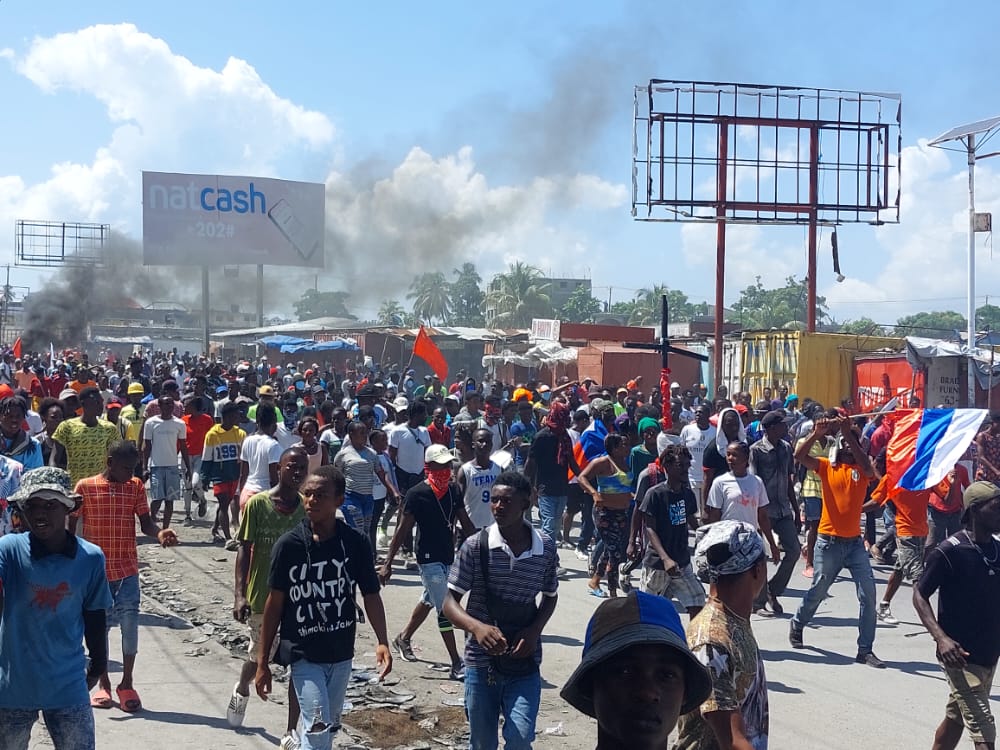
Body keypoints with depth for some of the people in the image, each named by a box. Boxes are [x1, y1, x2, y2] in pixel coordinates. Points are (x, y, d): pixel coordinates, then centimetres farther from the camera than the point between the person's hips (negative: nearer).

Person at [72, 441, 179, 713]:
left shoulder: (136, 486, 2)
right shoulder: (85, 487, -4)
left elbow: (145, 523, 0)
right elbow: (71, 525, 3)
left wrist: (160, 534, -22)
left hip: (127, 569, 1)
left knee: (130, 624, -4)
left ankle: (127, 683, 9)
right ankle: (103, 683, 22)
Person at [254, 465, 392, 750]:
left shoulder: (356, 543, -8)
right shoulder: (289, 545, -12)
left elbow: (370, 594, -1)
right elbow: (274, 604, -5)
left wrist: (382, 642, -17)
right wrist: (262, 663, -2)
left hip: (341, 654, 3)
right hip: (303, 653, -3)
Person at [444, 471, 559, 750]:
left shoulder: (546, 548, -4)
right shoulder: (475, 546, -10)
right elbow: (450, 601, -10)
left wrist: (535, 630, -8)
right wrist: (476, 626, -31)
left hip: (525, 663, 0)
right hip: (481, 662, 0)